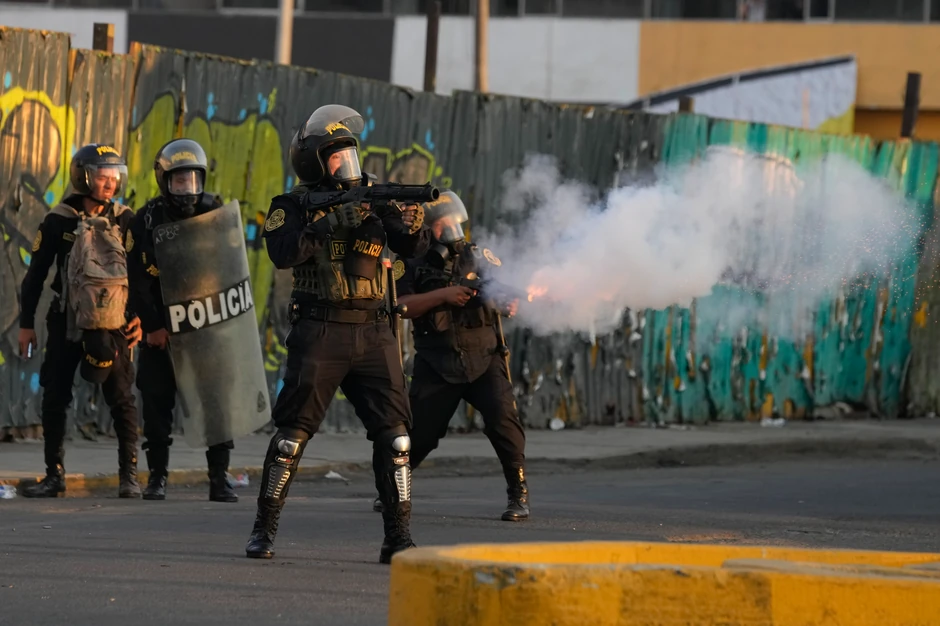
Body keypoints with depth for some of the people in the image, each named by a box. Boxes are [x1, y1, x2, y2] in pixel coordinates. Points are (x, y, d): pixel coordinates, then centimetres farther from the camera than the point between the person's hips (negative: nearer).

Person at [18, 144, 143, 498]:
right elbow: (36, 274, 3)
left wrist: (141, 315, -3)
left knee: (121, 397, -4)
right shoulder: (59, 221, -3)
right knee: (54, 398, 0)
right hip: (66, 319, 0)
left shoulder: (125, 220, 0)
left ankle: (129, 475, 2)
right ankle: (54, 475, 8)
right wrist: (26, 323, 2)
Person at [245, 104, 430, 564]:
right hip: (319, 333, -3)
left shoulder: (373, 198, 11)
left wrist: (411, 225, -20)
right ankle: (264, 530, 9)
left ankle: (398, 537, -1)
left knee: (393, 433, -3)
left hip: (372, 333, 3)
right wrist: (333, 223, -25)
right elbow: (282, 252, -18)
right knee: (293, 432, -1)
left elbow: (413, 248, 3)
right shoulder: (295, 206, 0)